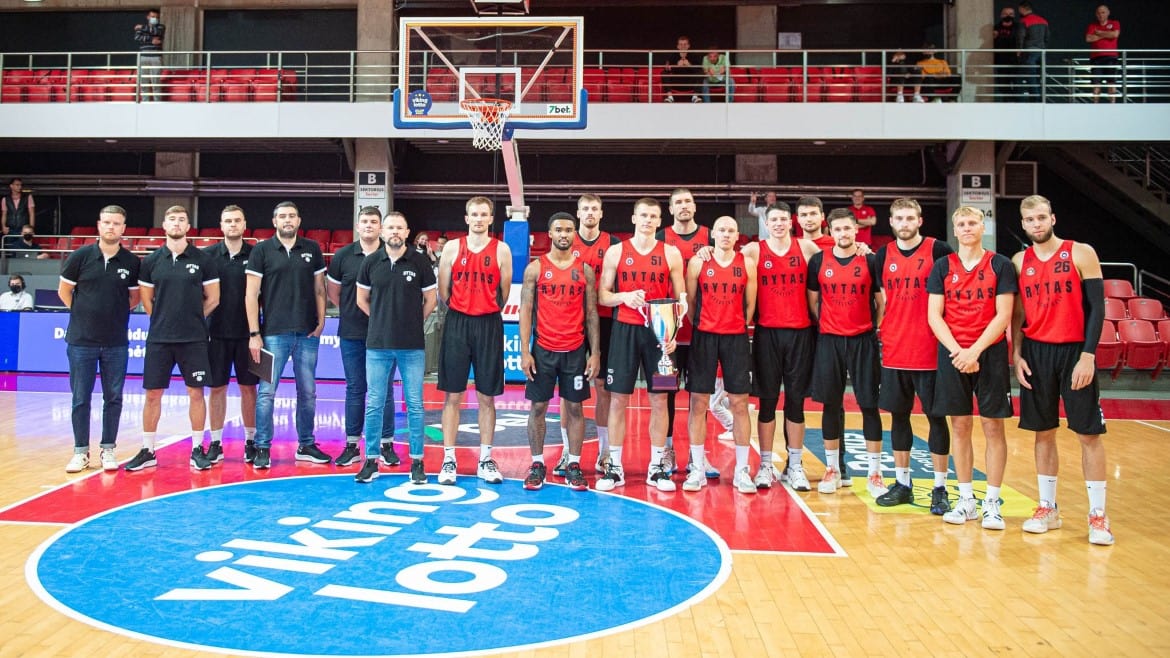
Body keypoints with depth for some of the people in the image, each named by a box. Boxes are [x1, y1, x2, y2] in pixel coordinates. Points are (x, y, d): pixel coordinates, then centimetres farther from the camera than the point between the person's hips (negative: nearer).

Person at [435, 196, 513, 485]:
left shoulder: (501, 250, 2)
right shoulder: (452, 247, 3)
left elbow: (504, 292, 6)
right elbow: (443, 290, 6)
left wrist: (487, 311, 7)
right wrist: (460, 311, 8)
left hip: (489, 325, 0)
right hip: (457, 324, 0)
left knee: (486, 396, 6)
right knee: (453, 395, 3)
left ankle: (486, 460, 15)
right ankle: (448, 459, 10)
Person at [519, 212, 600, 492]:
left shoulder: (585, 269, 4)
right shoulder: (535, 268, 1)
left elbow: (592, 313, 5)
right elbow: (525, 310, -1)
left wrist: (595, 353, -1)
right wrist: (524, 351, -8)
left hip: (576, 350, 1)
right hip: (543, 350, -1)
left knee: (574, 408, 5)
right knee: (538, 407, 4)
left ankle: (573, 466, 14)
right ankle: (537, 465, 16)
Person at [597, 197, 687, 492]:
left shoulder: (671, 253, 4)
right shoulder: (616, 252, 4)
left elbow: (681, 299, 4)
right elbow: (602, 295, 5)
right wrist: (624, 297, -15)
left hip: (659, 332, 0)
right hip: (625, 330, 0)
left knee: (659, 400, 4)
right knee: (618, 399, 1)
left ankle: (657, 468, 14)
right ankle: (615, 467, 11)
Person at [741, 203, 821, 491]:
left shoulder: (806, 247, 5)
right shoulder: (754, 250, 2)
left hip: (800, 333, 1)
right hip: (767, 333, -1)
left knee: (796, 400, 6)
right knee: (768, 400, 4)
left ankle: (795, 466, 16)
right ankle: (765, 465, 13)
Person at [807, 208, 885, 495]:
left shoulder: (870, 261, 0)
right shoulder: (818, 261, 3)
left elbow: (882, 300, 5)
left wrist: (876, 327, -1)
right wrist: (825, 325, 5)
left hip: (863, 341, -1)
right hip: (829, 341, 1)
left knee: (869, 405, 2)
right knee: (831, 405, 6)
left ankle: (875, 474, 10)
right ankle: (832, 470, 18)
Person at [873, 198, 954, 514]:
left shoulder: (938, 250, -4)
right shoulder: (884, 255, 8)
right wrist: (879, 332, 7)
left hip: (930, 352, -4)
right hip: (894, 352, 4)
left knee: (936, 416, 3)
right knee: (898, 415, 11)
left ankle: (940, 488, 12)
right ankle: (902, 484, 22)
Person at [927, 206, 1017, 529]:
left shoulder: (1000, 265, 1)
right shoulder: (943, 266, 6)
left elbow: (1003, 315, -6)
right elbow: (934, 315, 0)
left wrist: (975, 351, -15)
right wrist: (957, 351, -12)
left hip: (990, 353, -1)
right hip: (952, 354, 2)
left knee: (993, 426, 1)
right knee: (960, 426, 6)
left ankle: (992, 503, 9)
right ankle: (966, 500, 16)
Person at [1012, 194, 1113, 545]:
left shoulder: (1081, 253, -3)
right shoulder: (1019, 262, 7)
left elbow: (1096, 306, -6)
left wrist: (1088, 355, -14)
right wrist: (1017, 354, 1)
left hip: (1075, 352, -3)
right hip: (1036, 353, 3)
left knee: (1089, 433, 0)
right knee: (1043, 432, 8)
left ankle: (1097, 515, 9)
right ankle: (1048, 508, 18)